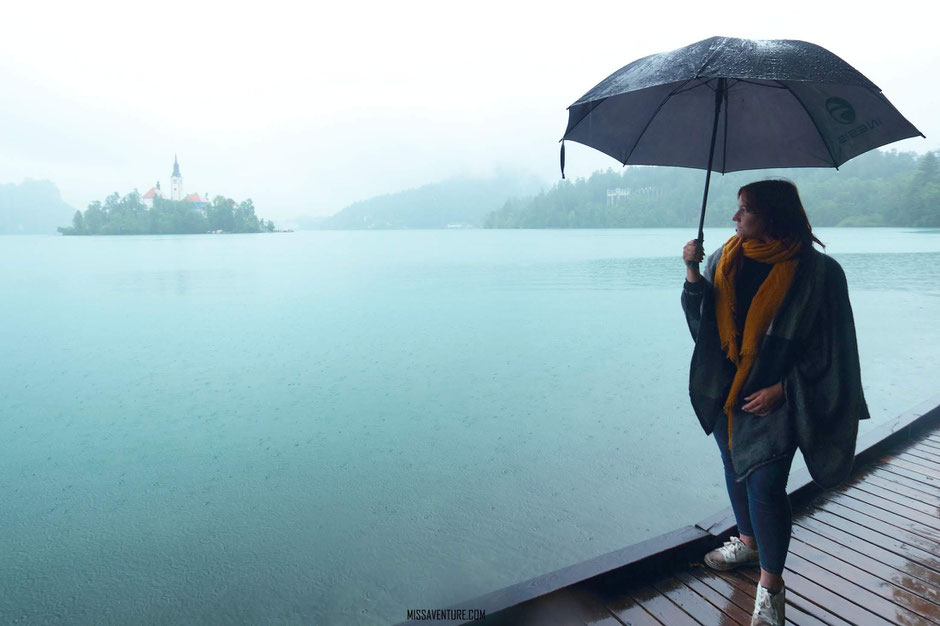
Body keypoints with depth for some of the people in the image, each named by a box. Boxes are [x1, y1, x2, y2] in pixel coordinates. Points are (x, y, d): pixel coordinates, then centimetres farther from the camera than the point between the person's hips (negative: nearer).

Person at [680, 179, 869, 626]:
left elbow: (828, 345, -9)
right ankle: (748, 541, 43)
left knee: (764, 485, -6)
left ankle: (770, 586, 12)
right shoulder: (726, 259, 1)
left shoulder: (817, 271, -12)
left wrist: (781, 388, -13)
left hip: (774, 398, -5)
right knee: (735, 468, 19)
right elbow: (702, 317, 0)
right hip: (725, 390, 5)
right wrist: (692, 274, -16)